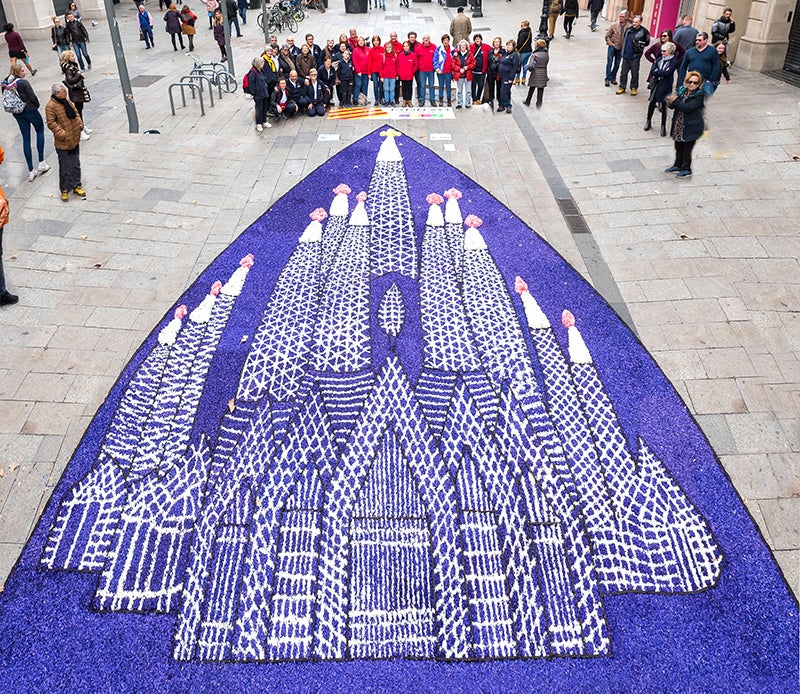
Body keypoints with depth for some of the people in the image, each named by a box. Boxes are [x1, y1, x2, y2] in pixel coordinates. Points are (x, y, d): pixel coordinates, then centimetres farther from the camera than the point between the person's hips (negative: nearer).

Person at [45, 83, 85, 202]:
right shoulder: (50, 106, -17)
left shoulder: (67, 101, 7)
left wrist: (80, 124, 5)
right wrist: (62, 134, -22)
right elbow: (51, 123, -17)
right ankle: (65, 189, 15)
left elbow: (75, 113, 19)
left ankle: (76, 186, 29)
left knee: (76, 165, 16)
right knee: (65, 168, 2)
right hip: (63, 143, -7)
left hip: (75, 140, 7)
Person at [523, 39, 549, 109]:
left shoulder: (534, 54, -16)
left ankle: (527, 102, 29)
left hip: (535, 73, -3)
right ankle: (539, 104, 14)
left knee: (531, 88, 14)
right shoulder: (547, 54, -2)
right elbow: (546, 63, 5)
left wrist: (530, 69, -1)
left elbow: (530, 66, -21)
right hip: (543, 73, 3)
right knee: (541, 89, 9)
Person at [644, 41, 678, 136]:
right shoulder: (660, 59, 7)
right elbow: (652, 70, -3)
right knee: (651, 103, 10)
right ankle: (648, 121, 29)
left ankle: (663, 126, 10)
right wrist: (660, 73, -16)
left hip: (665, 86, -5)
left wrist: (656, 71, -8)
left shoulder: (674, 61, -8)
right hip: (655, 84, 5)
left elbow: (666, 73, -19)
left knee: (663, 106, 0)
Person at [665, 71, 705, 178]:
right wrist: (671, 102, -20)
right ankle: (677, 166, 33)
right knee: (678, 147, 17)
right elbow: (672, 106, 3)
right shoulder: (681, 90, 6)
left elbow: (688, 107, -23)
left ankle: (686, 169, 15)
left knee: (687, 148, 1)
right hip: (679, 125, 6)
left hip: (691, 127, -6)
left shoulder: (700, 94, -12)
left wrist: (675, 101, -23)